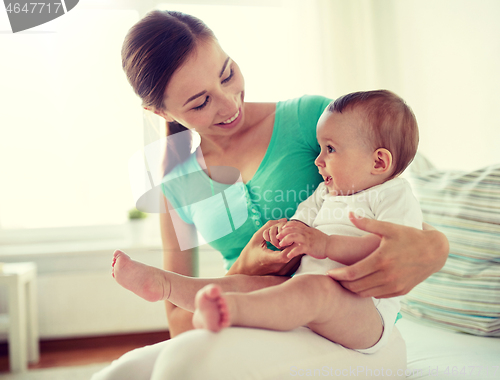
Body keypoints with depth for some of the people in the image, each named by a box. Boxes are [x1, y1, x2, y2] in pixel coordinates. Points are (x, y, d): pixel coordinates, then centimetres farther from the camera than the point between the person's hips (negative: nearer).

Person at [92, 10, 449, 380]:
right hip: (255, 336, 3)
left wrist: (431, 248, -25)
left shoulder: (310, 117, -2)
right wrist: (242, 274, -13)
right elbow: (180, 322, 8)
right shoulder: (178, 184, 7)